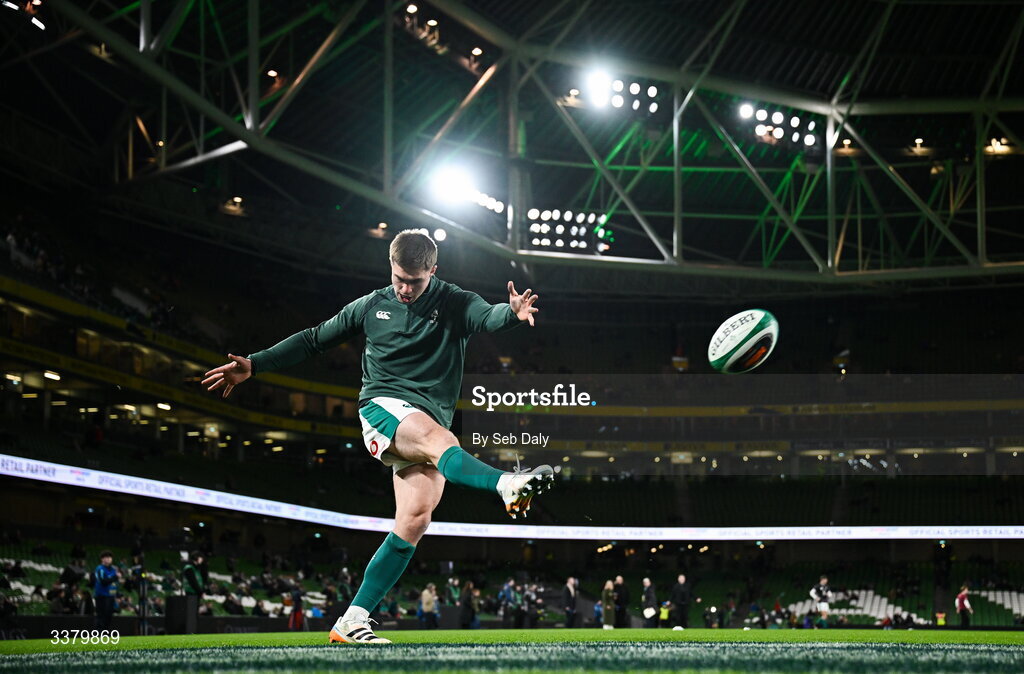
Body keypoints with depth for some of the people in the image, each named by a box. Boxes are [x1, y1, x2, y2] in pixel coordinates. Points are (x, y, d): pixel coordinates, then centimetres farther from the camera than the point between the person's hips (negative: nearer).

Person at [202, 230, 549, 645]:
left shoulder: (455, 304, 6)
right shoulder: (372, 306, 12)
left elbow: (487, 318, -17)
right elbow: (315, 339, 21)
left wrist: (513, 313, -42)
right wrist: (254, 366, 15)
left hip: (431, 421, 1)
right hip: (383, 408, -1)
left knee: (414, 521, -14)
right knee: (438, 438, -34)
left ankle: (352, 622, -9)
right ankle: (508, 485, -64)